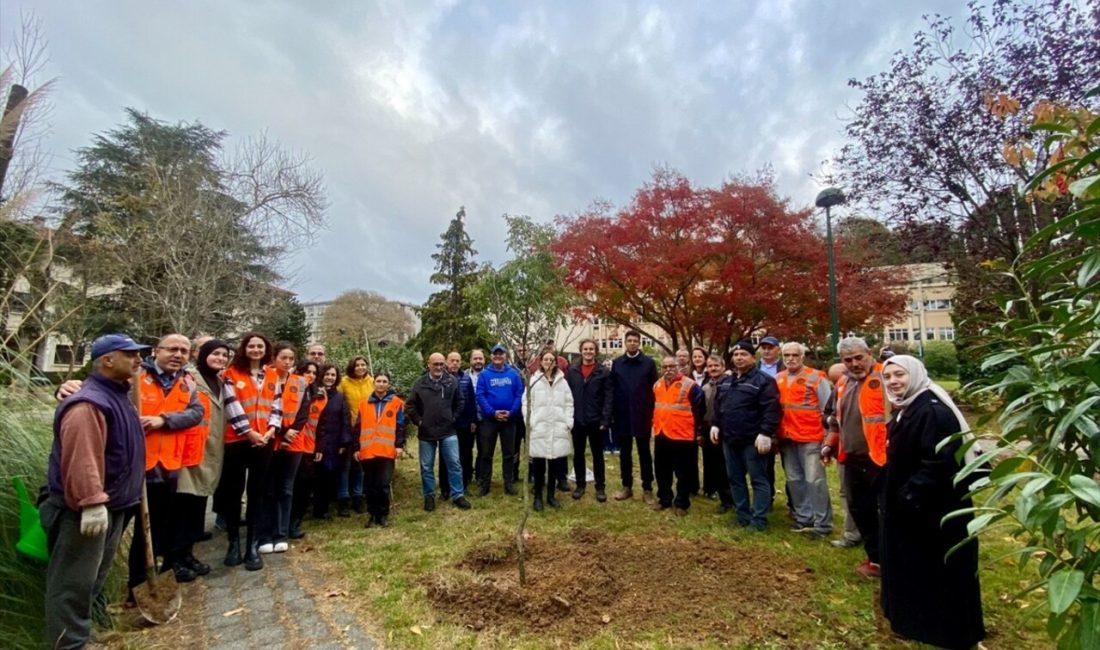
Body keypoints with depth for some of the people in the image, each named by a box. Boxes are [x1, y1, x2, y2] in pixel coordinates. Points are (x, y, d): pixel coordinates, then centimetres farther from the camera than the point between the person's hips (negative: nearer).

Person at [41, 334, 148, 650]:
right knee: (74, 584, 0)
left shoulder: (117, 396, 12)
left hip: (112, 506, 11)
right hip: (83, 511, -10)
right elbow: (81, 458, -29)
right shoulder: (88, 404, -22)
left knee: (92, 579, 22)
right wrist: (92, 503, -32)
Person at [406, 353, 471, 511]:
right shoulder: (420, 383, -3)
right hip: (426, 433, 0)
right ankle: (429, 496, 26)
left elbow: (459, 402, 8)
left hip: (448, 431, 0)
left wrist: (453, 418, 1)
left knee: (454, 464, 3)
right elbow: (410, 406, 3)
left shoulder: (452, 381, -2)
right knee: (427, 467, 10)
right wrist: (418, 421, -3)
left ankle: (458, 495, 15)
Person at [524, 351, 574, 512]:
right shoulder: (533, 380, 2)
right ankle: (538, 497, 17)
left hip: (558, 429, 2)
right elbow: (526, 403, 0)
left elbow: (569, 404, 8)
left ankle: (551, 495, 23)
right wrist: (529, 422, -8)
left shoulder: (562, 381, 8)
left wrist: (569, 423, -1)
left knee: (555, 464, 9)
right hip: (538, 429, -2)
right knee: (538, 464, 3)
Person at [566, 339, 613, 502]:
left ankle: (600, 487, 21)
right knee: (578, 454, 12)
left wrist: (606, 420, -12)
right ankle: (580, 484, 26)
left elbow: (608, 398, -5)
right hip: (577, 420, 2)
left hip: (596, 420, -2)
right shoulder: (572, 371, 4)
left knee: (597, 454, 10)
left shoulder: (604, 372, -2)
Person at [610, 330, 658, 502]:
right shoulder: (616, 363, 5)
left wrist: (653, 413, -6)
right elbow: (612, 389, 4)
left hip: (642, 415, -2)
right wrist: (612, 413, -1)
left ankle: (647, 489, 17)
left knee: (644, 452, 7)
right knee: (624, 452, 11)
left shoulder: (649, 363, -1)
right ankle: (627, 487, 23)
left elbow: (655, 389, -1)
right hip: (622, 415, 2)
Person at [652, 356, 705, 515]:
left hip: (683, 436, -6)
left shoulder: (690, 385, -11)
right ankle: (664, 499, 29)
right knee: (661, 471, 14)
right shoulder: (657, 385, 9)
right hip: (661, 435, 6)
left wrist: (697, 431, -3)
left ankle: (682, 503, 19)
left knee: (683, 473, 5)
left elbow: (700, 409, -6)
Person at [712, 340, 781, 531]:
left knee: (758, 480, 2)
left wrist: (765, 433, -23)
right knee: (735, 479, 14)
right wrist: (716, 424, 12)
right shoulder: (725, 382, 14)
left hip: (752, 440, -7)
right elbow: (717, 406, 22)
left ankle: (759, 521, 9)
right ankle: (743, 516, 26)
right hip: (729, 439, 8)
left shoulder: (763, 380, -9)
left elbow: (771, 409, -17)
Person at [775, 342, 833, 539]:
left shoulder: (816, 378, -6)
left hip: (810, 437, -5)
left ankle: (823, 524, 7)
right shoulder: (777, 379, 7)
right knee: (794, 480, 13)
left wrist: (828, 437, -6)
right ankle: (803, 517, 26)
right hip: (787, 438, 5)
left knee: (815, 480, -3)